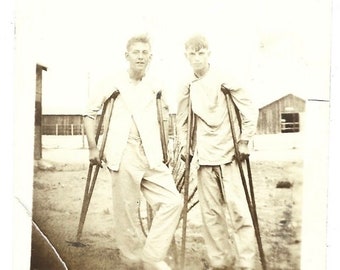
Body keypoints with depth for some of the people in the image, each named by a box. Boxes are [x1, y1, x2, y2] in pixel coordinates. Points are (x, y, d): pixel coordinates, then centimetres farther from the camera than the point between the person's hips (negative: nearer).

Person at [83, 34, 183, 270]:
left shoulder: (156, 86, 11)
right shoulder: (112, 84, 4)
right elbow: (90, 113, 10)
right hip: (124, 155, -3)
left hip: (151, 155, 3)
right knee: (127, 210, 0)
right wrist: (93, 147, 5)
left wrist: (165, 148, 16)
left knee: (172, 201, -10)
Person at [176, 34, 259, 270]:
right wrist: (184, 146, 10)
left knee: (237, 209, -6)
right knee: (211, 212, 5)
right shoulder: (187, 87, 8)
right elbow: (182, 119, 18)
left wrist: (244, 141, -4)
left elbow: (250, 110, 0)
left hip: (228, 153, -3)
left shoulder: (225, 81, -3)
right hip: (203, 157, 3)